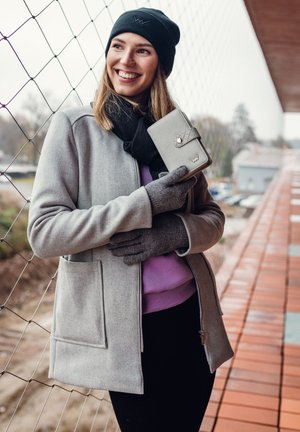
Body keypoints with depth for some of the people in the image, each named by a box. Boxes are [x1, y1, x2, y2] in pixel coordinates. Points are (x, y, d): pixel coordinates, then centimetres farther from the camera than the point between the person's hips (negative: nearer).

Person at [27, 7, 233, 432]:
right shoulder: (74, 126, -7)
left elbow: (212, 217, 8)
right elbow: (43, 232, -15)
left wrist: (173, 233, -15)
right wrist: (147, 203, -21)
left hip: (189, 315, 5)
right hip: (122, 329, -4)